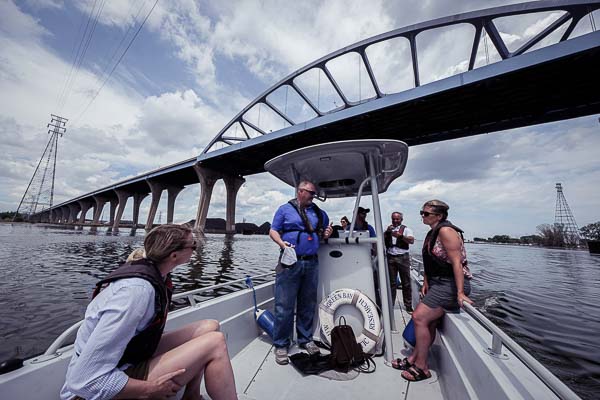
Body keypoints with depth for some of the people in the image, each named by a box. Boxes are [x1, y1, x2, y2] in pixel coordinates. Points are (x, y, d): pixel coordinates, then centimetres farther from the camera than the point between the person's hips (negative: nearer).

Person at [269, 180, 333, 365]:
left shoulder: (319, 212, 14)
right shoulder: (285, 209, 2)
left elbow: (323, 233, 23)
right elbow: (273, 231, 1)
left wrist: (326, 234, 0)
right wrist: (281, 242, -18)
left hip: (312, 263, 4)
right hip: (290, 262, -4)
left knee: (308, 305, 15)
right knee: (284, 306, 0)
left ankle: (305, 339, 33)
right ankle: (281, 345, 18)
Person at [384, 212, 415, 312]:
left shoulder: (406, 229, 3)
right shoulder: (388, 229, 12)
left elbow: (411, 241, -13)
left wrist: (400, 236, -29)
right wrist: (387, 232, -14)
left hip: (403, 257, -2)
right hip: (390, 257, 2)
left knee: (406, 282, 5)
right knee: (391, 283, 9)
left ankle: (408, 305, 18)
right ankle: (390, 305, 19)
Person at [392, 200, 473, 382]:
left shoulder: (445, 230, -18)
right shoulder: (432, 233, 12)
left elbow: (456, 262, -23)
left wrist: (460, 293, -25)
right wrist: (426, 283, 11)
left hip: (451, 285, -9)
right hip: (438, 283, 9)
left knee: (419, 317, -11)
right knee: (429, 322, 13)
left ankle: (421, 368, 5)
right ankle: (413, 359, 25)